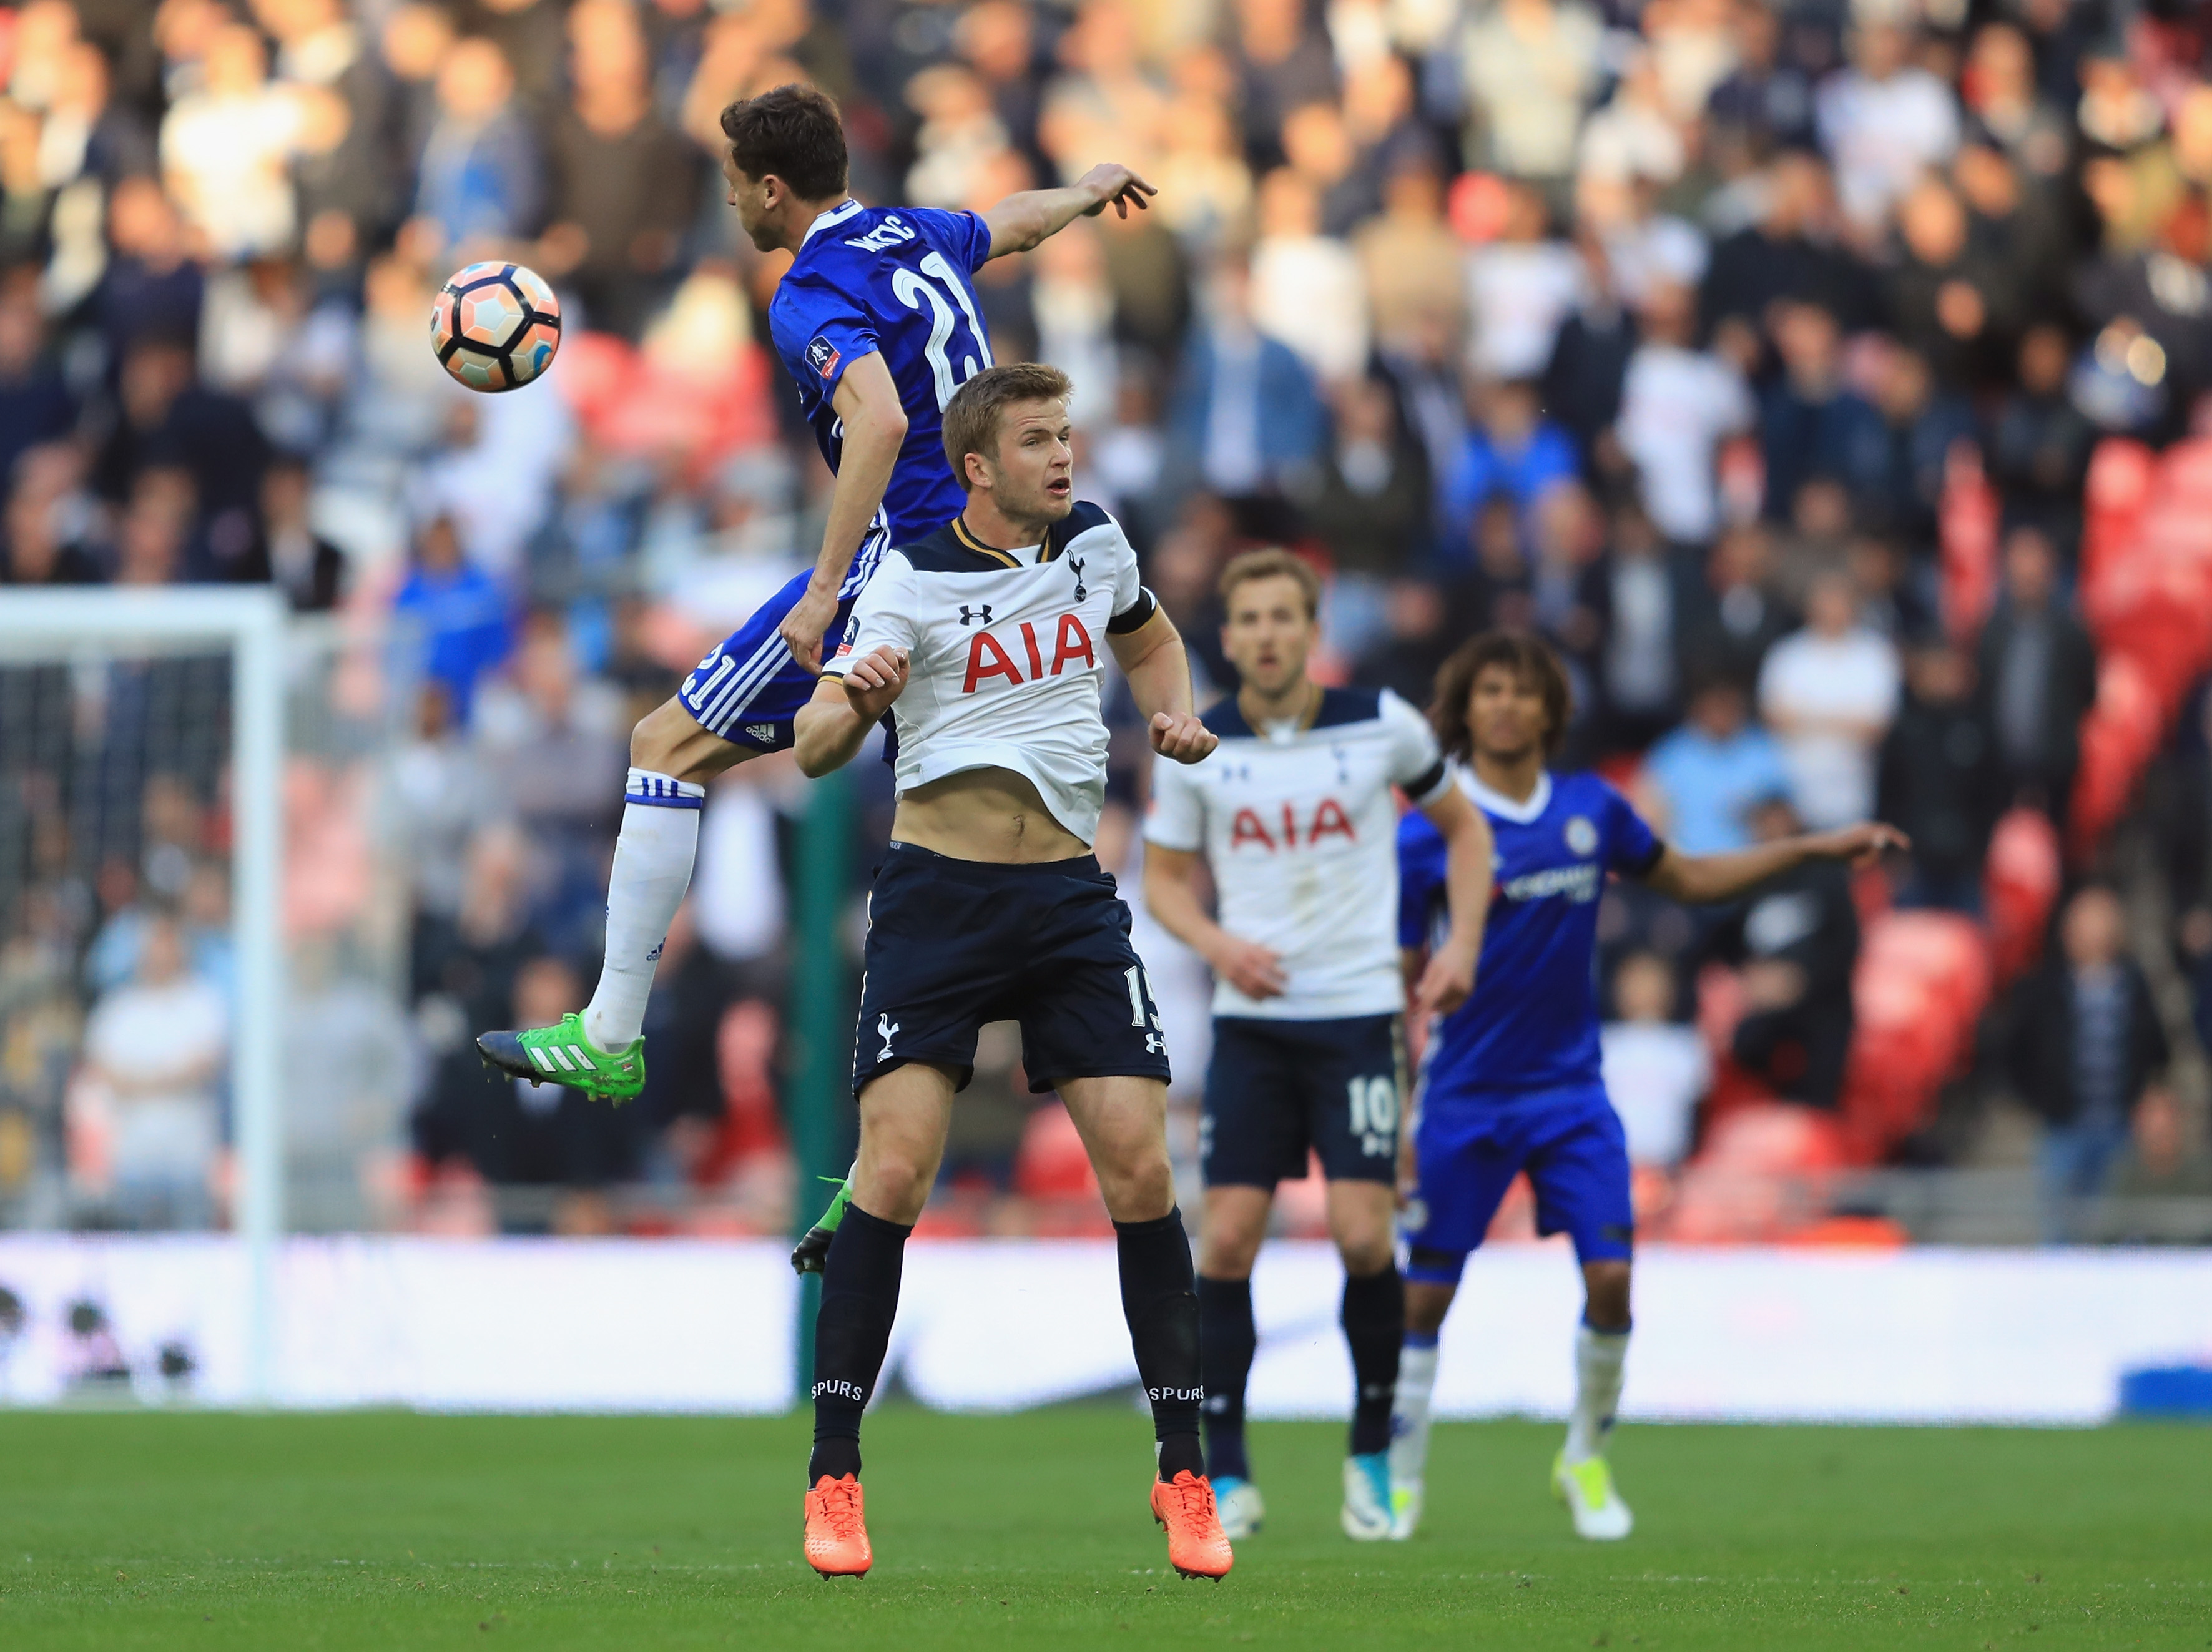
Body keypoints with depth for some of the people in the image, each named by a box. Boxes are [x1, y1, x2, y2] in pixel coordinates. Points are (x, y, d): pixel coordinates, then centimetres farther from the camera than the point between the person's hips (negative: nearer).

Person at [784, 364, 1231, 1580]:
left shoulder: (1093, 545, 6)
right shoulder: (913, 579, -7)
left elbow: (1147, 636, 29)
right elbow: (817, 746, -13)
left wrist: (1173, 711, 8)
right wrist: (850, 702, -35)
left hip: (1070, 894, 4)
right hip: (937, 892, -4)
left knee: (1140, 1169, -6)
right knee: (894, 1171, -14)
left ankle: (1183, 1478, 3)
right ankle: (833, 1479, -5)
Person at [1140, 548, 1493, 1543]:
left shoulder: (1382, 726, -2)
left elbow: (1464, 828, 13)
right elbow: (1164, 877, 11)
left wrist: (1462, 947, 1)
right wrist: (1217, 943, -10)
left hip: (1359, 1013, -1)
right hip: (1251, 1021, 1)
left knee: (1362, 1235, -12)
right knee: (1227, 1238, -7)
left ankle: (1373, 1456, 8)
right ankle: (1225, 1479, 2)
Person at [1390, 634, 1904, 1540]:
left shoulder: (1591, 810, 3)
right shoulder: (1428, 836, -8)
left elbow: (1687, 878, 20)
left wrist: (1816, 848, 16)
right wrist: (1391, 1118, -9)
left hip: (1570, 1090, 3)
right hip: (1463, 1095, -3)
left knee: (1610, 1277, -8)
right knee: (1424, 1294, -1)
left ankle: (1586, 1461, 13)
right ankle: (1399, 1482, 15)